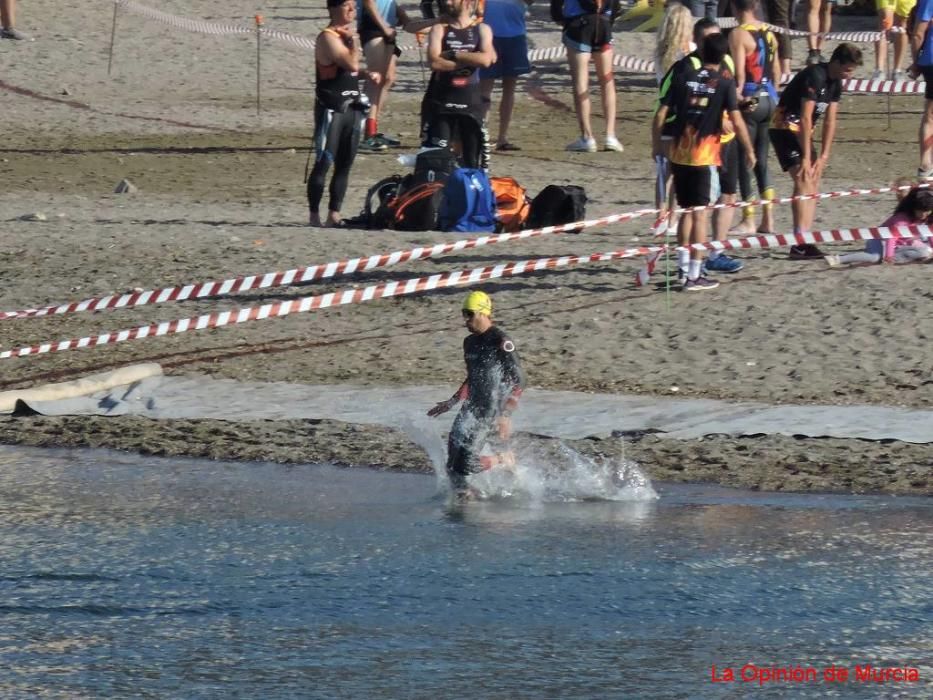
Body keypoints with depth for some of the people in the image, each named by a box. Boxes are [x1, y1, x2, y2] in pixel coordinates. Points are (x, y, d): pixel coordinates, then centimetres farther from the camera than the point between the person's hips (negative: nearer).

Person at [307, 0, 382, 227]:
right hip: (332, 108, -9)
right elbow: (351, 64, -24)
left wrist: (368, 74, 11)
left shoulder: (346, 35, 16)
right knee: (323, 163, -7)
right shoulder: (328, 38, -12)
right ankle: (314, 215, -5)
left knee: (344, 165, 7)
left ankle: (334, 215, 10)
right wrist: (353, 41, -10)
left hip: (352, 106, 9)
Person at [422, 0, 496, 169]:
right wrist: (469, 60, -12)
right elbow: (434, 62, -13)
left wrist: (452, 55, -12)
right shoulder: (439, 30, 3)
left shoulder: (482, 30, 5)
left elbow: (485, 59, -13)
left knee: (473, 160, 4)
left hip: (471, 102, 1)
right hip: (441, 101, -1)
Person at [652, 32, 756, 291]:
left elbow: (661, 114, 2)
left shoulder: (684, 76, 4)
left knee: (686, 211, 18)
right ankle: (694, 276, -1)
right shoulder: (725, 82, -5)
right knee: (700, 213, 0)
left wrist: (656, 144, 15)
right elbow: (736, 121, -9)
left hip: (679, 153, 4)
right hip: (705, 156, -4)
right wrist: (749, 151, 3)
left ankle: (683, 268, 21)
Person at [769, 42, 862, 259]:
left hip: (802, 132, 10)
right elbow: (805, 118, -25)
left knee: (813, 183, 8)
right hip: (785, 126, -10)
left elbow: (830, 121, 5)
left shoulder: (835, 83, 5)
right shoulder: (815, 77, -23)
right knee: (804, 181, -18)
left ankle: (805, 241, 10)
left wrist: (823, 156, -2)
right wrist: (806, 157, -23)